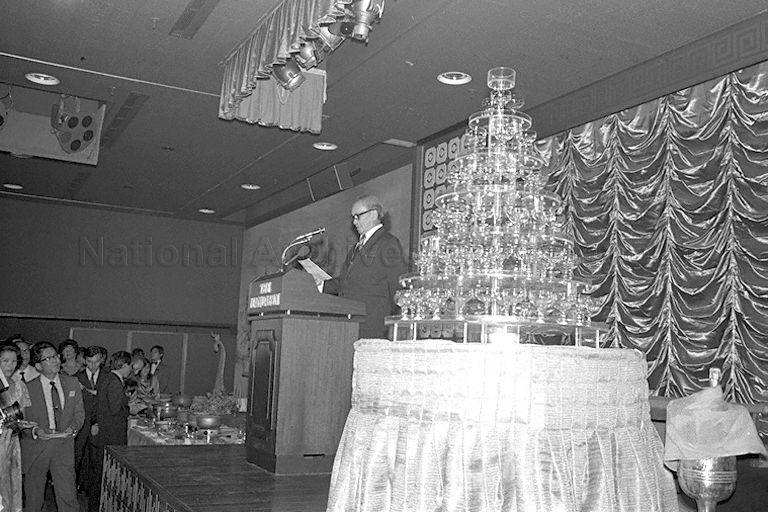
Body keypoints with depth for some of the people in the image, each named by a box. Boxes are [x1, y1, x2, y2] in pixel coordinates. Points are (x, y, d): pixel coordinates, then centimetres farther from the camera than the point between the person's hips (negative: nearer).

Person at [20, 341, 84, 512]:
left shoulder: (72, 383, 6)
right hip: (36, 447, -1)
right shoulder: (28, 389, -4)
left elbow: (79, 412, 12)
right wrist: (35, 431, -18)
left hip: (64, 445, 1)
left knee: (68, 496, -2)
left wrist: (73, 427, -7)